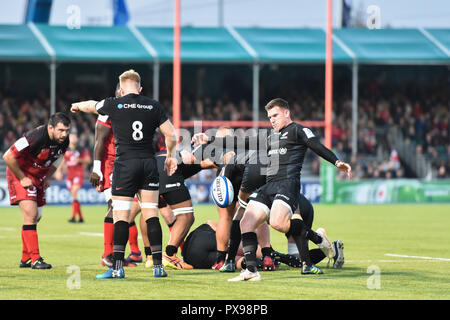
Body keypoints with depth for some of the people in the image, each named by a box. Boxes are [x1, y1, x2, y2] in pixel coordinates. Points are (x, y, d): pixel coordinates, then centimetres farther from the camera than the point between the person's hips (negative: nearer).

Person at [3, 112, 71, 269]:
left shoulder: (64, 142, -10)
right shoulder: (35, 137, -32)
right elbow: (8, 157, -27)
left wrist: (47, 177, 3)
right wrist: (22, 179, -20)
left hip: (39, 176, 7)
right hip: (20, 173, -7)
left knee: (36, 217, 10)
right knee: (30, 214, -18)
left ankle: (25, 259, 22)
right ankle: (34, 259, -17)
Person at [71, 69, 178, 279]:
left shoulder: (114, 105, 0)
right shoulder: (154, 106, 5)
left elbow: (91, 106, 21)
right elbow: (171, 136, 3)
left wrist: (77, 105, 44)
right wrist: (170, 157, 20)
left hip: (125, 164, -3)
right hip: (149, 163, 3)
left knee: (121, 216, -2)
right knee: (151, 215, 4)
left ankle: (117, 267, -6)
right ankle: (158, 266, 2)